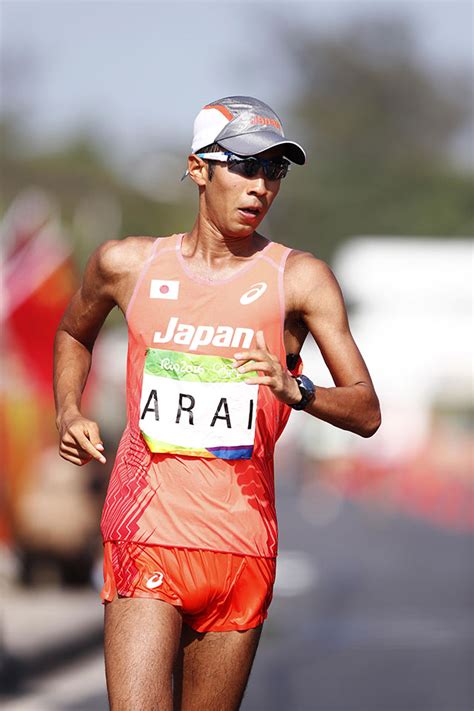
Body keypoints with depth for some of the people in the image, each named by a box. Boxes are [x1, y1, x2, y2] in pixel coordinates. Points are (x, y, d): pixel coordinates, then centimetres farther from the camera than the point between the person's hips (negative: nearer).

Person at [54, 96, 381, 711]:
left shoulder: (299, 278, 3)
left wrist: (295, 390, -21)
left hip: (242, 544, 1)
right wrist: (68, 415, 12)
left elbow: (367, 413, -1)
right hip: (145, 536, -1)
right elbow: (74, 334, 30)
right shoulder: (126, 265, 7)